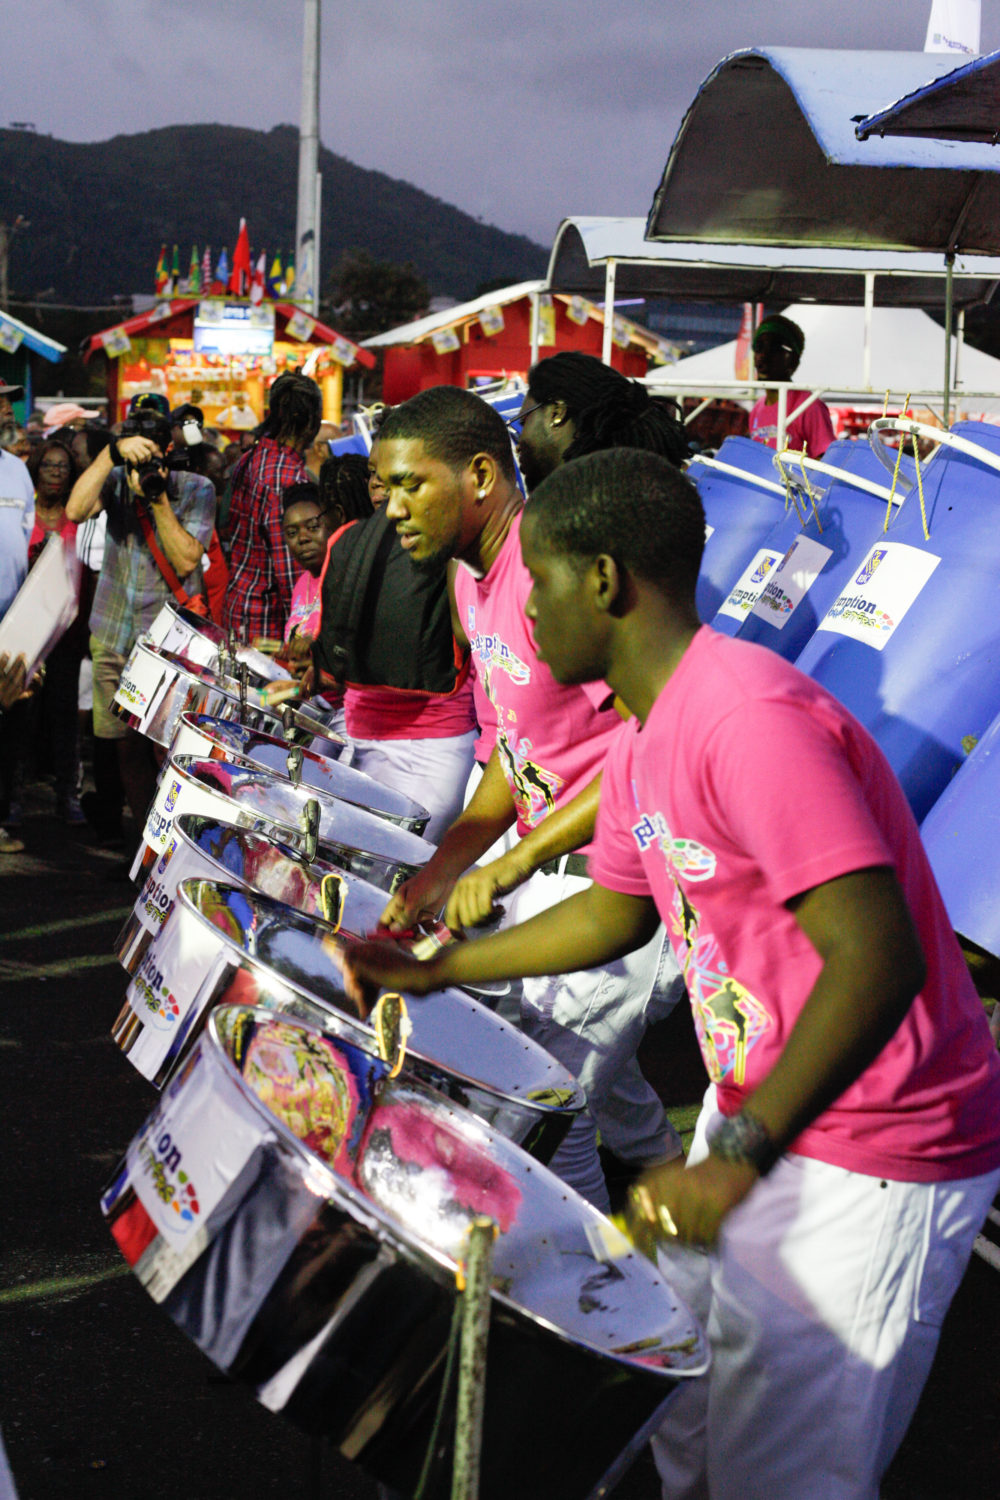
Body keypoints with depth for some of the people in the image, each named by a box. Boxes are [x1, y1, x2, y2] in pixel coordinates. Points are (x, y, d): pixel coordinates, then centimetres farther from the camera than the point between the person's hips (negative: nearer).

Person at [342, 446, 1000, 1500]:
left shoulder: (751, 719, -27)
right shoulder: (646, 739, 5)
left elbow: (878, 961, -34)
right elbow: (616, 911, 21)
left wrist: (739, 1156, -36)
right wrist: (435, 971, 18)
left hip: (874, 1166, -9)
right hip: (757, 1116, 10)